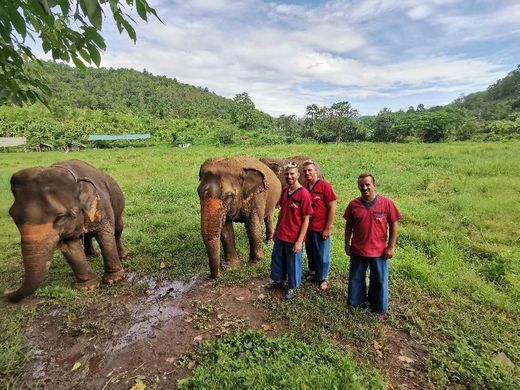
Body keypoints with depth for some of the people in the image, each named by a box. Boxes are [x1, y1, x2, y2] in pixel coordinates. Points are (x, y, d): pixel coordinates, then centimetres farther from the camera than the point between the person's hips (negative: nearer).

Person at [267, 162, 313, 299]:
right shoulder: (285, 191, 2)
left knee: (293, 263, 13)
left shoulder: (303, 193, -18)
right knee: (277, 259, 22)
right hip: (280, 235, 7)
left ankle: (292, 287, 36)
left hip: (294, 238, -6)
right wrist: (276, 230, 15)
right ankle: (278, 280, 46)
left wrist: (299, 241, -17)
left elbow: (306, 219, -16)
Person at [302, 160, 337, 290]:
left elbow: (332, 207, -12)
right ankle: (313, 273, 40)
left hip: (321, 229, -5)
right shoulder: (304, 187, 2)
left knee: (322, 255, 9)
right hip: (307, 228, 5)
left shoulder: (325, 185, -13)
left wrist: (327, 228, -13)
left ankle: (323, 278, 29)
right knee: (310, 253, 19)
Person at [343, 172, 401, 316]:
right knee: (356, 278, 19)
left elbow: (393, 225, -5)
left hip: (379, 250, -1)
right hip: (357, 250, 2)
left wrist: (391, 247, -6)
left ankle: (379, 307, 38)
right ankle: (355, 300, 42)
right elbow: (348, 225, 3)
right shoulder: (353, 204, -6)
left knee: (379, 280, 16)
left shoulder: (386, 203, -12)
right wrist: (347, 244, 4)